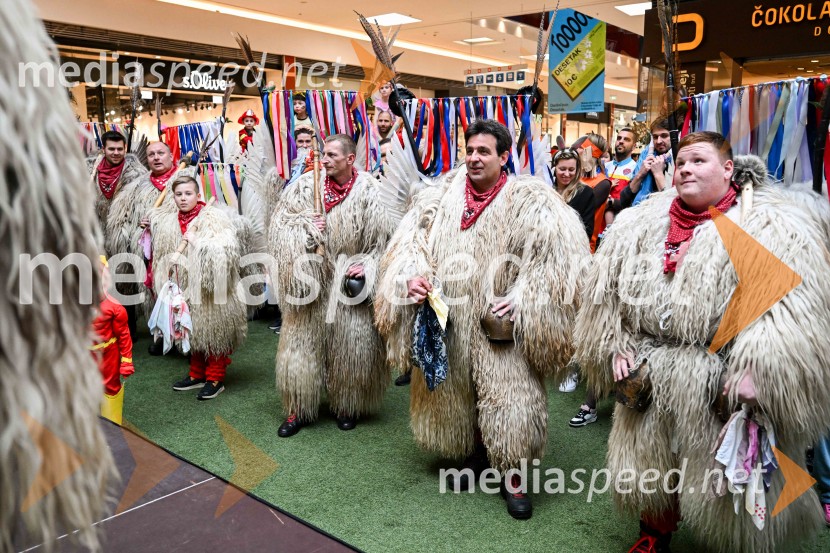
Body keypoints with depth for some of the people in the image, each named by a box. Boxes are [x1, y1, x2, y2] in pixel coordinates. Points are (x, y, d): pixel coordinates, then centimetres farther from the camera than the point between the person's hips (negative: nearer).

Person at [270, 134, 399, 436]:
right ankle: (299, 409, 19)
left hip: (349, 282, -1)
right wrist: (305, 227, -13)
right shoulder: (307, 185, 0)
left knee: (350, 344, 4)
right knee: (303, 339, 5)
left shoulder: (369, 190, -7)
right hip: (310, 279, 2)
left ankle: (347, 406, 25)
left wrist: (366, 265, -13)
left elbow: (384, 238, -4)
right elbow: (280, 222, 4)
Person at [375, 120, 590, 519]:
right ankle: (477, 456, 40)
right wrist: (413, 275, -16)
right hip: (450, 319, 5)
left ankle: (512, 475, 21)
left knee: (507, 396, -1)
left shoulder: (529, 199, -10)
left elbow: (560, 251, -17)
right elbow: (410, 239, 3)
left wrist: (522, 298, -21)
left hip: (499, 323, -4)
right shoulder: (443, 195, 3)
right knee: (459, 392, 17)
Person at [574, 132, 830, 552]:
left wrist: (756, 373, -26)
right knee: (649, 465, 21)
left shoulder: (771, 228, -9)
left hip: (723, 385, -5)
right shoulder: (641, 224, 6)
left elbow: (790, 314, -19)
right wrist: (617, 346, 4)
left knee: (726, 487, 11)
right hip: (650, 377, 5)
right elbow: (609, 293, 11)